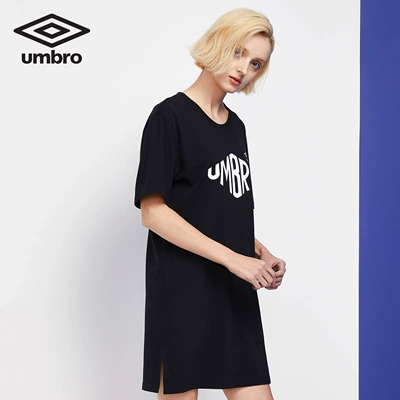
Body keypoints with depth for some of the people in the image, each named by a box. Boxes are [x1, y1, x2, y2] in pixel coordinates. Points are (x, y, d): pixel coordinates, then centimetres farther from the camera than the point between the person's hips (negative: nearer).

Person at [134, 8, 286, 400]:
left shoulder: (236, 126, 15)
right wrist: (233, 258, -17)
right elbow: (152, 210, -14)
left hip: (236, 294, 7)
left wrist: (262, 254, 4)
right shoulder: (169, 116, -6)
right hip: (183, 291, -7)